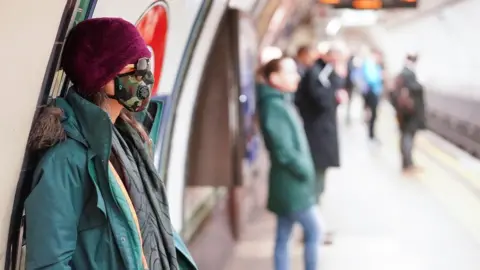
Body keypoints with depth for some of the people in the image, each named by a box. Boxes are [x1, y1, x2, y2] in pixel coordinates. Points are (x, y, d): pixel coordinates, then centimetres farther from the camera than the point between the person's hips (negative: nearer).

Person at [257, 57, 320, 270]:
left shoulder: (281, 102, 11)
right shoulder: (274, 107, -19)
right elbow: (284, 151, -22)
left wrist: (305, 170, 8)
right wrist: (305, 171, -13)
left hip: (289, 184, 9)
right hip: (292, 184, -9)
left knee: (283, 237, 12)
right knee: (314, 230, 2)